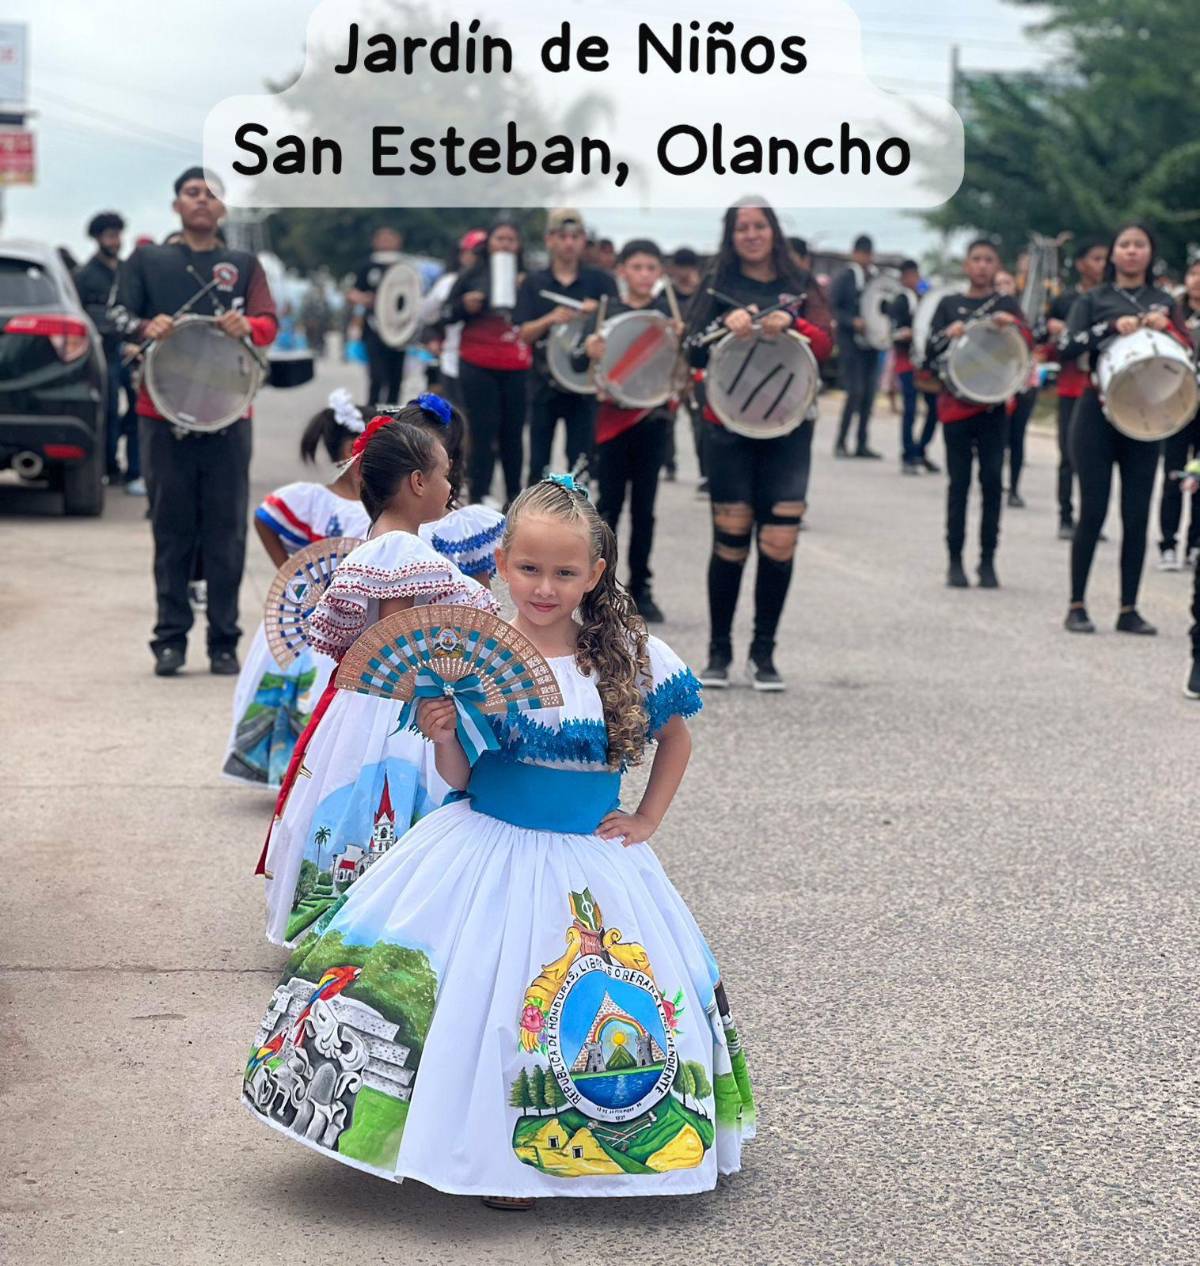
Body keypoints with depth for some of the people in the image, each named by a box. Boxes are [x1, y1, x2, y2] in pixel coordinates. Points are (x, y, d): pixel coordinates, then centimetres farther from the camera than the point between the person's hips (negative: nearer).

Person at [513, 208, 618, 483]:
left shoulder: (600, 282, 3)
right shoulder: (534, 284, 4)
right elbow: (524, 334, -4)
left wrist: (597, 313, -24)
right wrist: (550, 319, -23)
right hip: (545, 383, 1)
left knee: (580, 460, 0)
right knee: (539, 461, 7)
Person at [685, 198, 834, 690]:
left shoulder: (800, 284, 9)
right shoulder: (719, 286, 7)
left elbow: (826, 343, -4)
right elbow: (693, 352, -2)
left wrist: (789, 324, -22)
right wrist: (726, 324, -20)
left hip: (788, 427, 1)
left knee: (780, 541, -6)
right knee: (730, 537, -1)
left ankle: (764, 653, 4)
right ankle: (719, 651, 10)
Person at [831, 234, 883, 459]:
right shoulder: (844, 278, -2)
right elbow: (833, 309, -7)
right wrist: (853, 322, -20)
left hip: (872, 343, 5)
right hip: (850, 342, -5)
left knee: (869, 393, 5)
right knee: (855, 392, -11)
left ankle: (862, 444, 12)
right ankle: (841, 443, -3)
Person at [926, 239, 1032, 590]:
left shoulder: (1006, 305, 9)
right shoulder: (950, 305, 10)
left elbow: (1027, 341, -6)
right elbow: (930, 351, 3)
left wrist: (1011, 324, -27)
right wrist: (949, 334, -18)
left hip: (994, 405, 0)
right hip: (957, 403, 0)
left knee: (992, 481, -1)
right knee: (959, 482, 1)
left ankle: (988, 561, 5)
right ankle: (955, 561, 6)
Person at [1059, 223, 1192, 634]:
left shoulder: (1164, 302, 13)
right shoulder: (1093, 301, 6)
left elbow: (1188, 349, 2)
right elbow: (1066, 347, -9)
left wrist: (1164, 326, -16)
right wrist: (1113, 326, -20)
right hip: (1098, 415, -2)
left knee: (1137, 515, 1)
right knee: (1093, 511, -3)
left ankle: (1129, 610, 8)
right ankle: (1076, 606, 5)